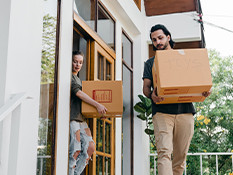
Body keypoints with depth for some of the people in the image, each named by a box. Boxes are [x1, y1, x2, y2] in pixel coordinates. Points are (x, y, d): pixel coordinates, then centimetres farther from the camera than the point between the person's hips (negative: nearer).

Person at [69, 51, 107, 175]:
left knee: (90, 147, 1)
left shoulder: (78, 79, 25)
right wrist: (97, 105, -20)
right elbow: (78, 93, -15)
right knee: (75, 151, -13)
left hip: (80, 118, 9)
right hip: (72, 117, -9)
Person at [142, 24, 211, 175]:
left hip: (185, 111, 1)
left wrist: (204, 91, -7)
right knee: (164, 152, -18)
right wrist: (151, 95, -16)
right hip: (162, 112, -1)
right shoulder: (150, 63, 20)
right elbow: (146, 87, 9)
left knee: (181, 155, 1)